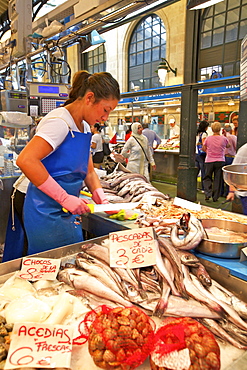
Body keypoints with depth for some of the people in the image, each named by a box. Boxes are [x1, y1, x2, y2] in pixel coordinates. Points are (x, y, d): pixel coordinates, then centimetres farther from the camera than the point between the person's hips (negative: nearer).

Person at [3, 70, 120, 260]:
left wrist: (102, 200, 0)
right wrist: (64, 198, -26)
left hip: (68, 213, 9)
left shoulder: (85, 127, 11)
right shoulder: (60, 121, -16)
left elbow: (89, 171, 16)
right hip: (48, 212, -9)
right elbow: (25, 160, -27)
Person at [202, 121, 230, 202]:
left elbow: (203, 148, 8)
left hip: (209, 161, 0)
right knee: (218, 179, 7)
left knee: (207, 178, 12)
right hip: (220, 161, 0)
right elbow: (228, 146, 15)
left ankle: (208, 193, -5)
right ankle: (215, 197, 12)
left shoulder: (208, 138, -5)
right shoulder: (224, 139, -5)